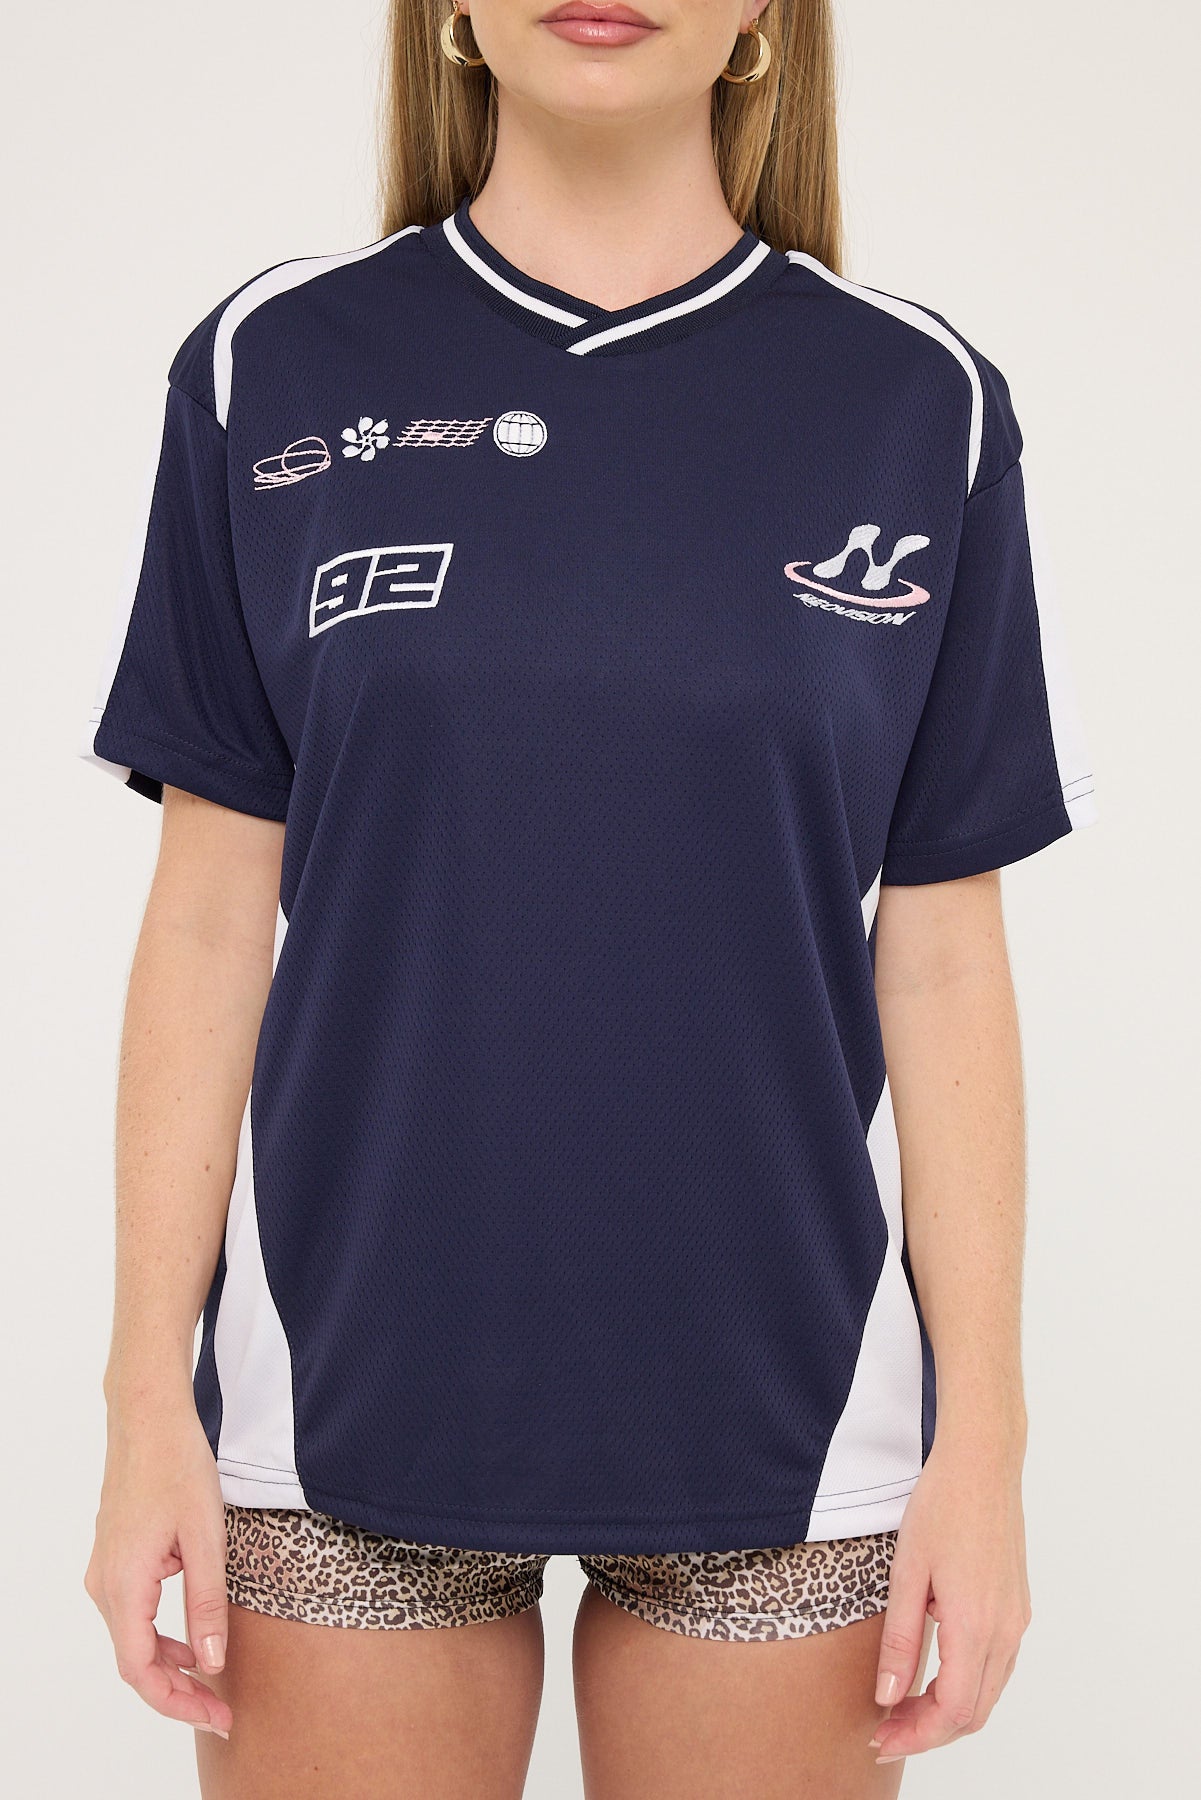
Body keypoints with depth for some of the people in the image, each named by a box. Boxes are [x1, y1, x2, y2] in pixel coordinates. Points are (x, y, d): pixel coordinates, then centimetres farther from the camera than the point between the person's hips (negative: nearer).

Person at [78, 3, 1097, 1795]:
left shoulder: (919, 404, 0)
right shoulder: (272, 371, 1)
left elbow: (941, 955, 1)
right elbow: (214, 915, 1)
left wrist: (985, 1432, -1)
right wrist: (148, 1399, -2)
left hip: (778, 1411, 0)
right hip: (347, 1398, 0)